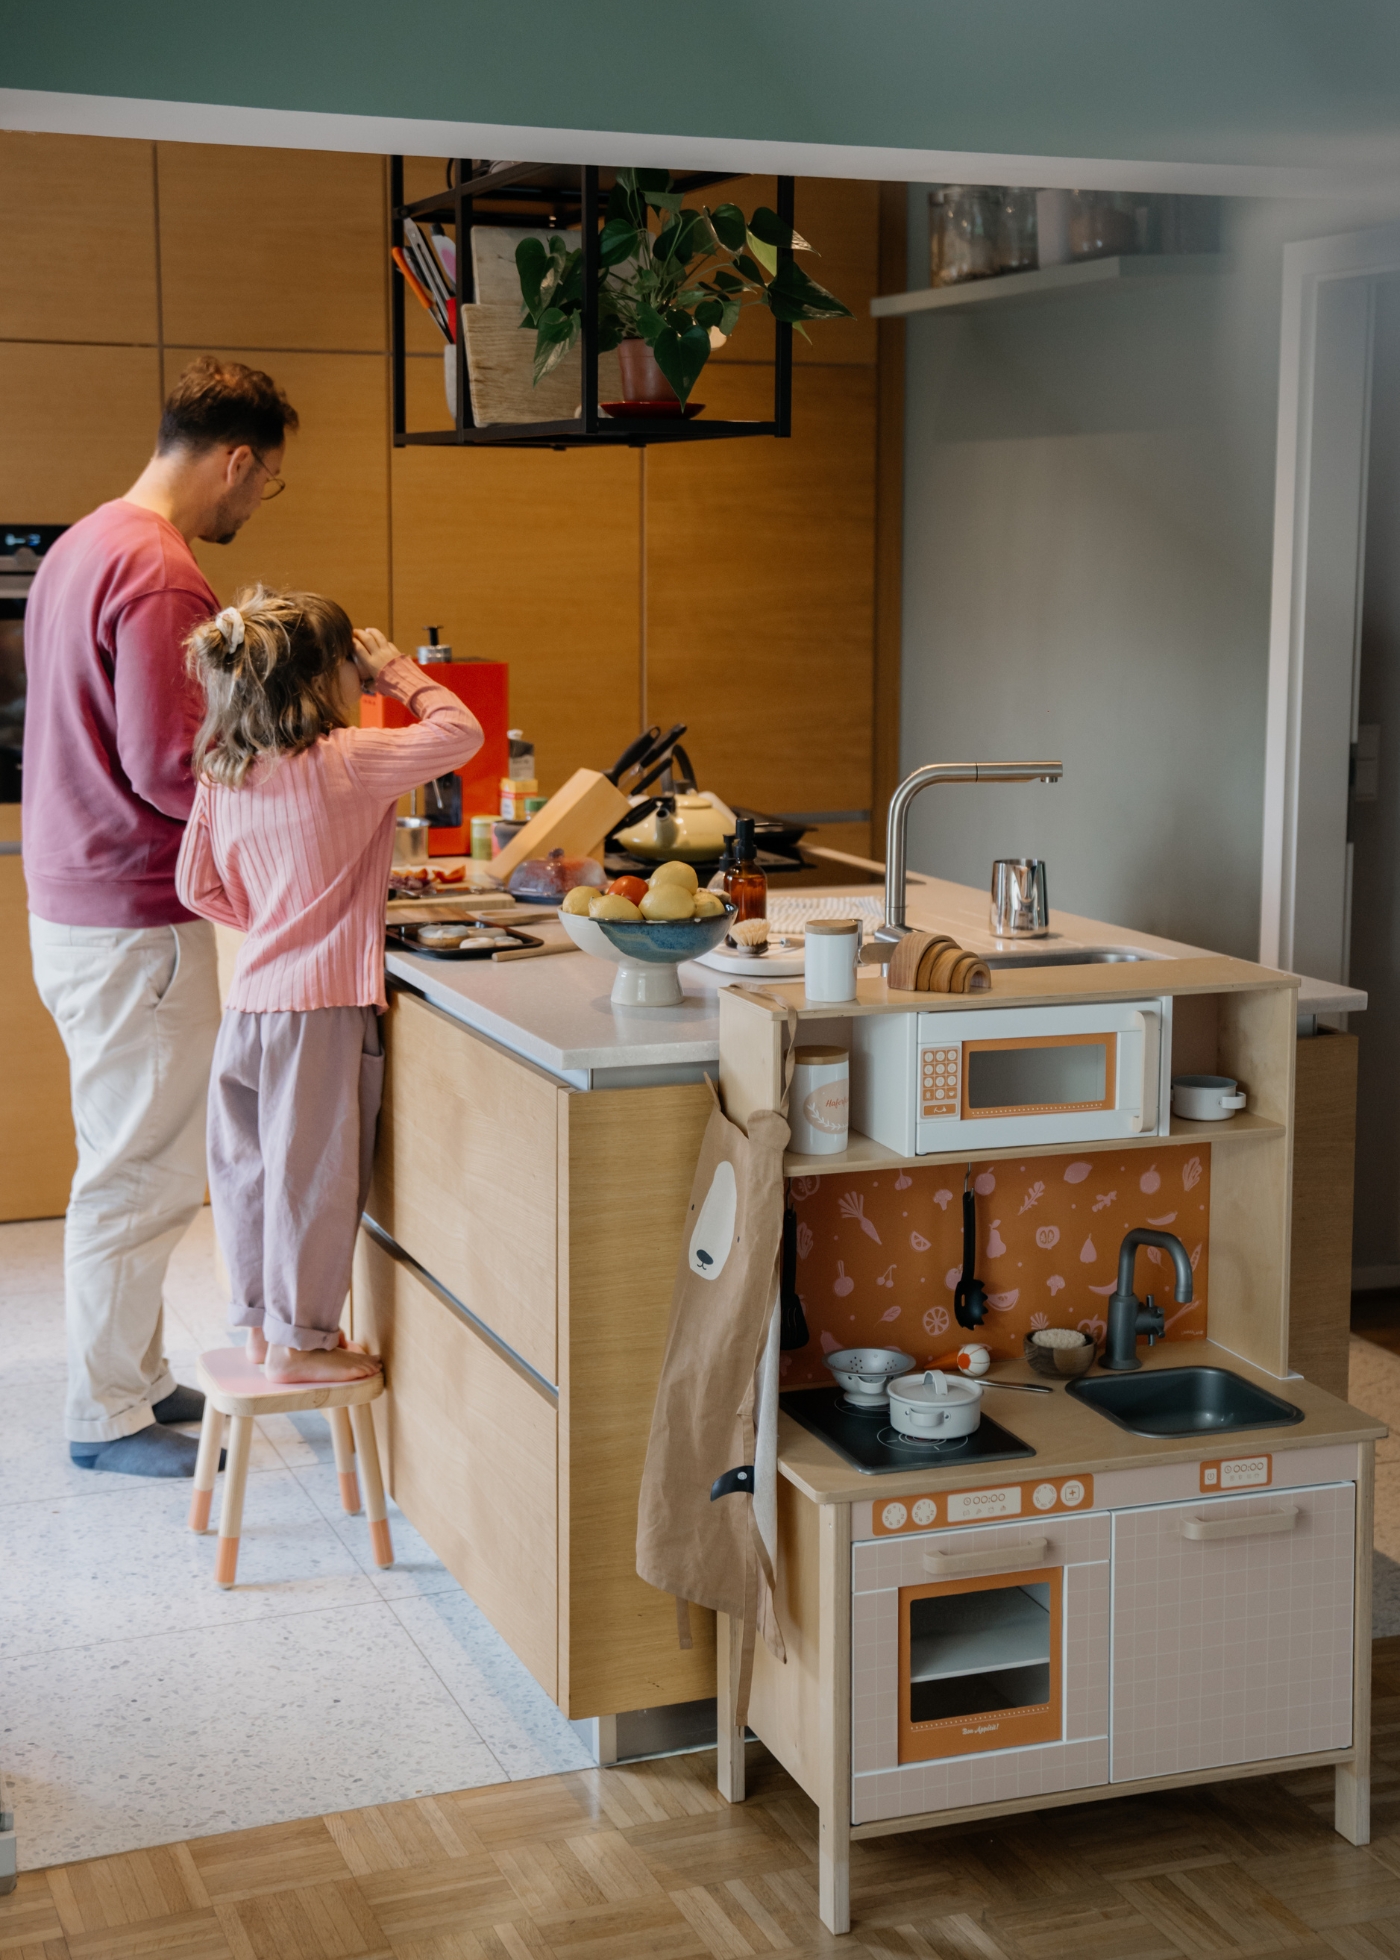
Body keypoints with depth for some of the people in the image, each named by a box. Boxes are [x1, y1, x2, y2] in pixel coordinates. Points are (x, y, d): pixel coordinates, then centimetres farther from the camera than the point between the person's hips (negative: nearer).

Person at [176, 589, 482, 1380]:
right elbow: (460, 732, -12)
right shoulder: (345, 761, -16)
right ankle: (301, 1341, 14)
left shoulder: (221, 773, 5)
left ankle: (263, 1318, 29)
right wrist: (400, 672, 0)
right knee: (314, 1171, 4)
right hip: (324, 1004, -7)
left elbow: (198, 886, 9)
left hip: (251, 996, 7)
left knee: (253, 1165, 16)